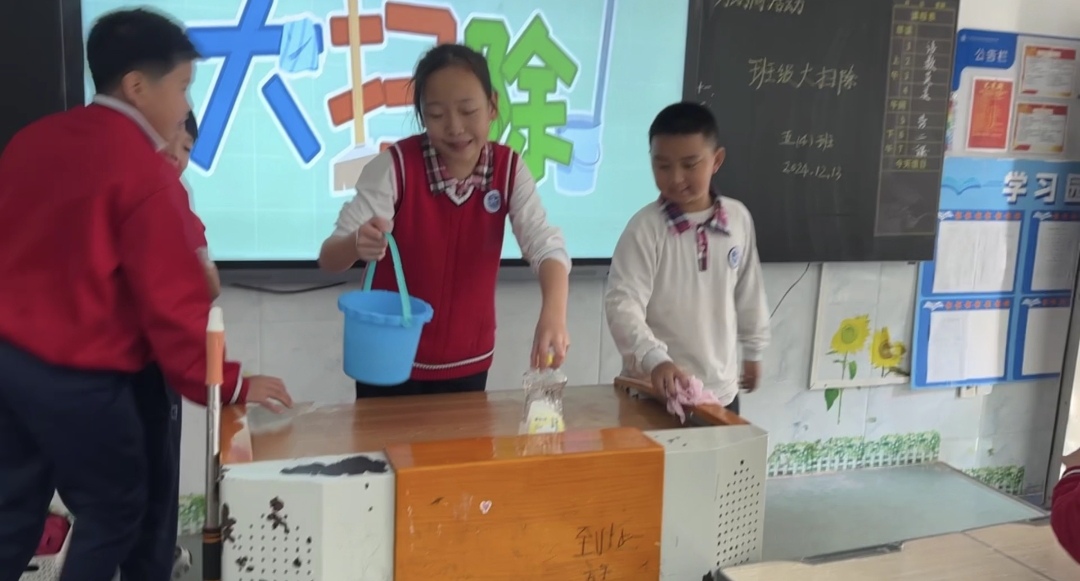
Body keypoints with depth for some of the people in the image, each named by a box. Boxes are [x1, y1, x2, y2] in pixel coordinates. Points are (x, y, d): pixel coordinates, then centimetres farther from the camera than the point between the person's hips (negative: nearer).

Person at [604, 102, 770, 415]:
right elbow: (622, 303, -22)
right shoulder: (646, 227, -15)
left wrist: (753, 350, 19)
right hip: (656, 390, -4)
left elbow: (749, 291, 11)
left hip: (721, 387, 5)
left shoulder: (739, 218, -1)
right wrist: (654, 360, -35)